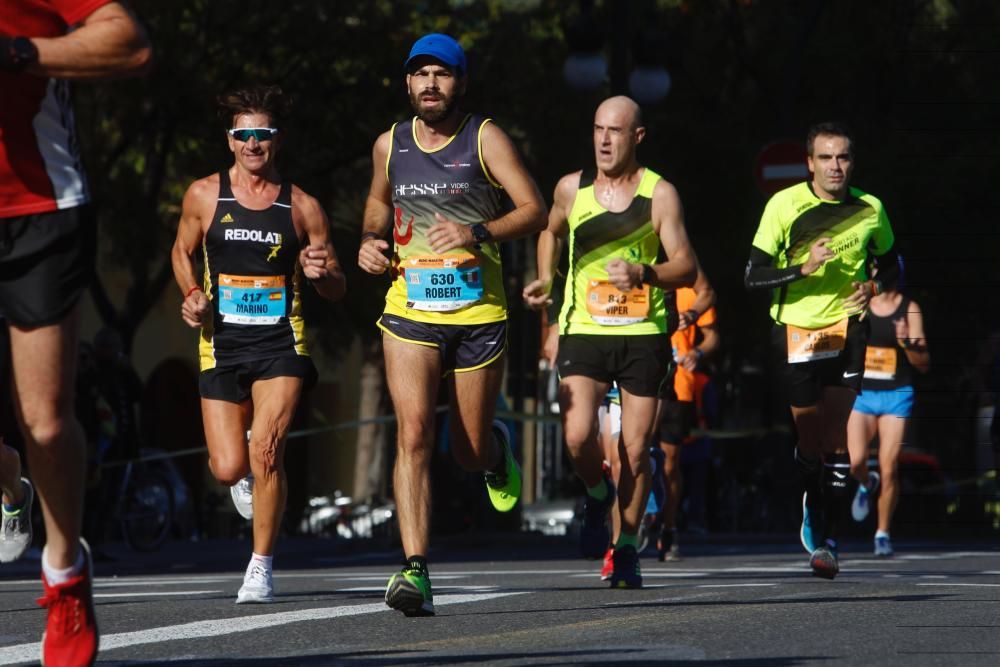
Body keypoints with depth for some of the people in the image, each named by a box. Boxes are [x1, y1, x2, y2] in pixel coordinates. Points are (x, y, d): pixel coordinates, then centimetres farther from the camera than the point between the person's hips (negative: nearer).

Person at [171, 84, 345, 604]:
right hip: (222, 342, 2)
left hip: (281, 344, -1)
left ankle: (262, 567, -4)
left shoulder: (302, 206, 2)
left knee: (265, 454, -19)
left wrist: (321, 273, -15)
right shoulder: (204, 196, 3)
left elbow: (336, 289, 8)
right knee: (228, 470, -4)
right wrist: (192, 296, 0)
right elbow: (182, 252, 19)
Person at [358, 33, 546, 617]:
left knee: (470, 451, 8)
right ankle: (416, 573, -22)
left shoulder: (485, 139, -3)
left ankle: (497, 447, 48)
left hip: (479, 314, -1)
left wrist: (479, 233, -24)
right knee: (413, 434, -17)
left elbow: (535, 211, -8)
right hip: (410, 311, 1)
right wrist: (371, 239, 7)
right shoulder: (390, 145, 7)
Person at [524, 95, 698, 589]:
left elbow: (686, 267, -4)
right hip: (584, 331, 1)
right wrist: (545, 280, 10)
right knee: (577, 436, -18)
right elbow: (551, 232, 26)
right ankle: (598, 495, 14)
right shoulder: (571, 189, 4)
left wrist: (644, 274, -22)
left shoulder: (659, 194, -2)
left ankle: (627, 551, 16)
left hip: (643, 334, -1)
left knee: (634, 450, 1)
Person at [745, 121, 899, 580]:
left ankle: (826, 539, -4)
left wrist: (872, 289, -3)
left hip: (846, 326, 1)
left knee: (835, 436, -8)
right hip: (795, 330, -1)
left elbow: (889, 263, 19)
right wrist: (804, 268, -22)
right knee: (809, 437, 2)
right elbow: (753, 276, -8)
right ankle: (813, 508, 27)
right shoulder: (784, 206, -7)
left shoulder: (870, 209, 1)